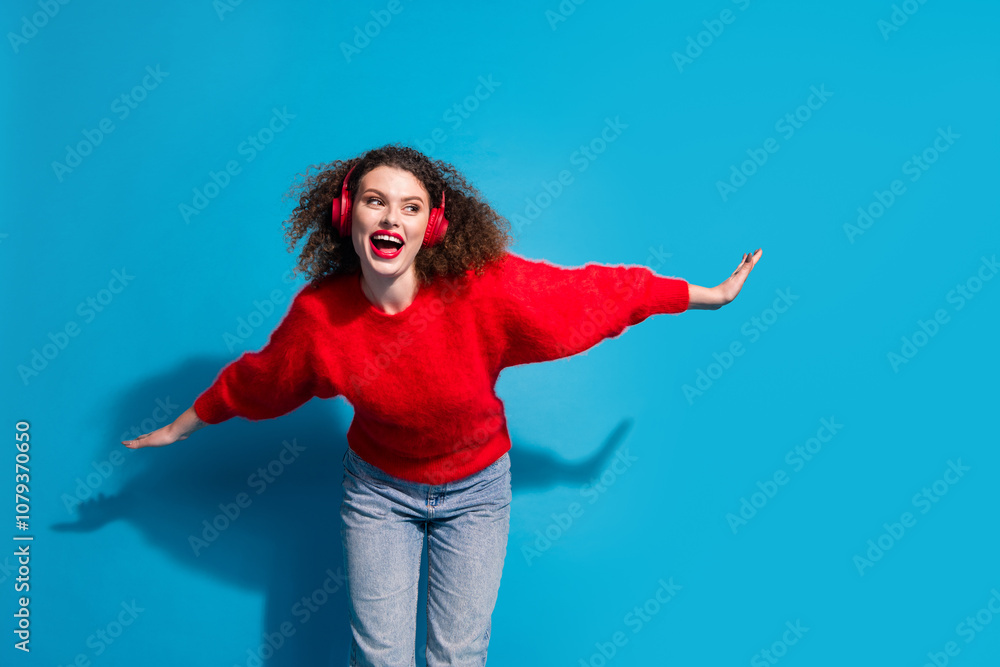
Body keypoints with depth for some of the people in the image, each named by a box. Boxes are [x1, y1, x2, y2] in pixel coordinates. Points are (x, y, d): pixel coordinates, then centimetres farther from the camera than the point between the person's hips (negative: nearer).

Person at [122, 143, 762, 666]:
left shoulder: (484, 287, -28)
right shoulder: (319, 311, -21)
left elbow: (596, 289, -17)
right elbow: (253, 378, -1)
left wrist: (709, 295, -9)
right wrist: (180, 427, 13)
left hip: (476, 488, 0)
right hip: (378, 488, 1)